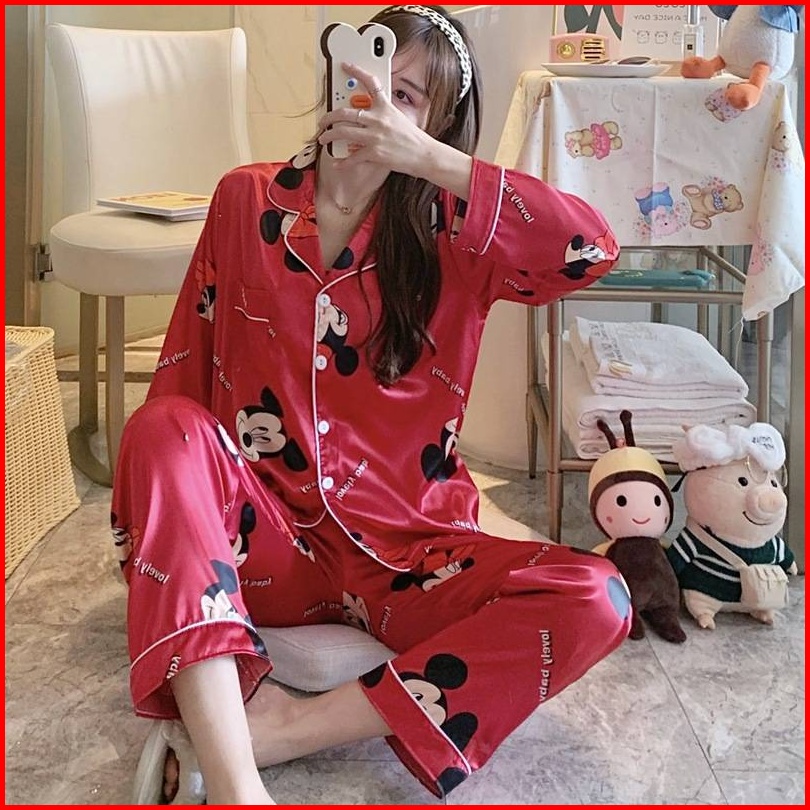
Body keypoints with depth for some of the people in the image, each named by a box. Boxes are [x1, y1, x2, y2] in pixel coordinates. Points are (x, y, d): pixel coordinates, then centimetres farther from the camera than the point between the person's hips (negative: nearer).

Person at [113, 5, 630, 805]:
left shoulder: (451, 231, 1)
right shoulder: (246, 199, 6)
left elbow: (593, 249, -18)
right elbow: (181, 373, 8)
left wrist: (424, 158, -22)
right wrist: (146, 507, -1)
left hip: (400, 554, 0)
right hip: (259, 543, 1)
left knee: (595, 600, -25)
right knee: (164, 430, -30)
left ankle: (273, 730, -28)